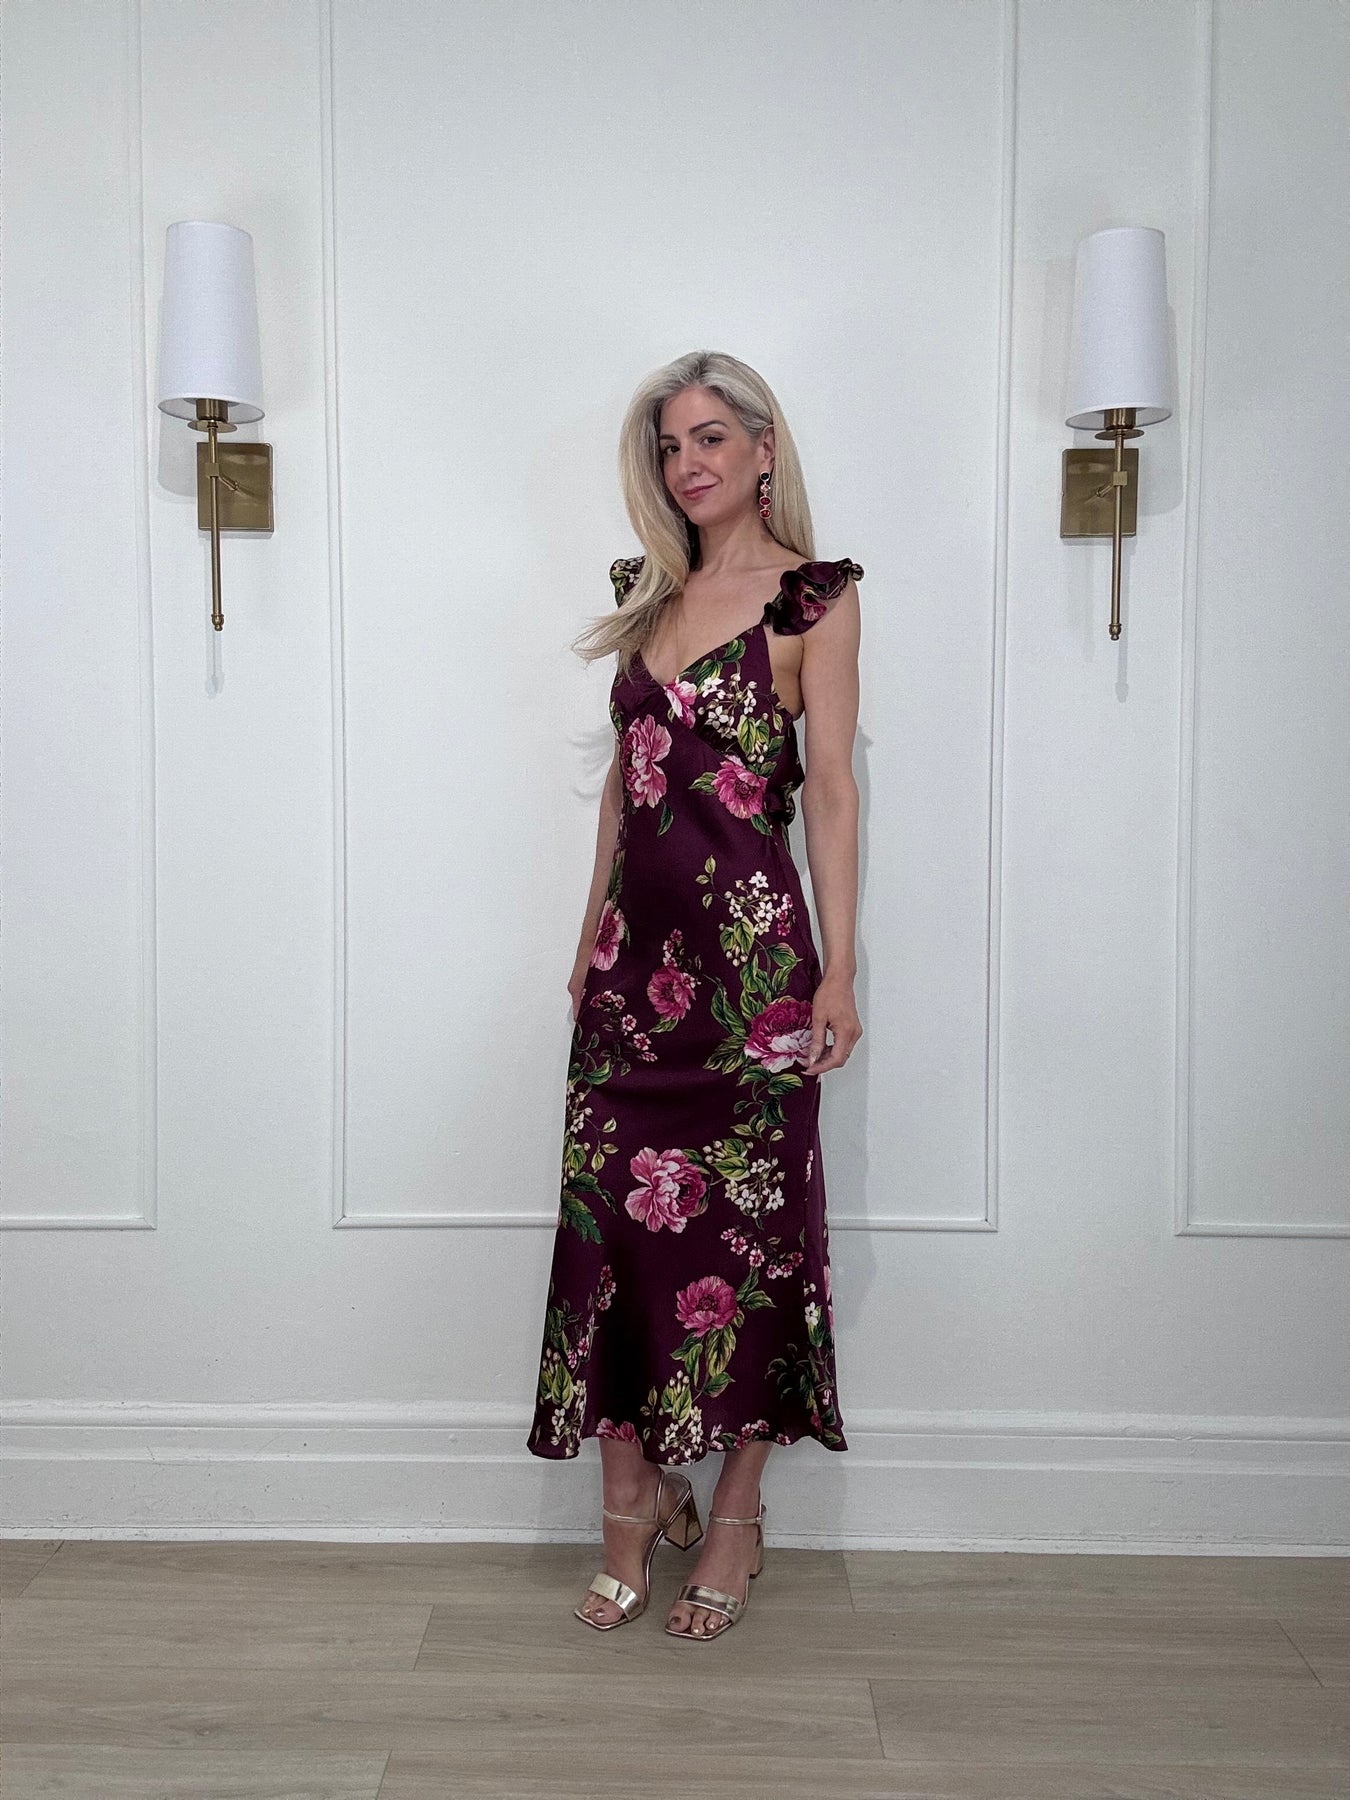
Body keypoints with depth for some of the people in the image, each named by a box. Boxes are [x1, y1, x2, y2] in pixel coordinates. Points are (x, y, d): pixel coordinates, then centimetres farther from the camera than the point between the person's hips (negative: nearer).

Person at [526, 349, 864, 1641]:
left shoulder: (811, 596, -2)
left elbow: (830, 785, -6)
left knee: (745, 1219, 3)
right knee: (610, 1214, 4)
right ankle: (632, 1503, 20)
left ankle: (736, 1518, 20)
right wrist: (592, 935, 16)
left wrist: (837, 972, -10)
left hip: (750, 944, -5)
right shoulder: (650, 593, 15)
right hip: (636, 948, 6)